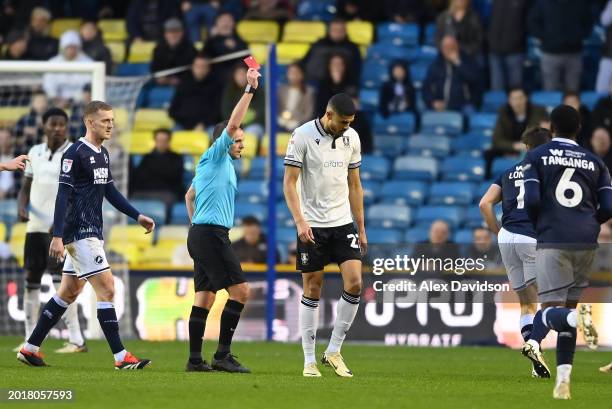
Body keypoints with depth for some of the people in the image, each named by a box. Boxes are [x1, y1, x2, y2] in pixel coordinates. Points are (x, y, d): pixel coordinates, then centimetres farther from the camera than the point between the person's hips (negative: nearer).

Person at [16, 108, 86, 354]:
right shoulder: (35, 153, 12)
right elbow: (26, 187, 17)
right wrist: (22, 206, -5)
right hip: (35, 225, 6)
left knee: (60, 279, -15)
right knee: (30, 282, 7)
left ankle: (76, 340, -14)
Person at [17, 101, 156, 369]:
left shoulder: (102, 154, 14)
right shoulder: (75, 153, -13)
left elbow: (110, 192, 24)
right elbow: (63, 195, -17)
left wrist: (137, 216, 16)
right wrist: (57, 236, -22)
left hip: (91, 233, 10)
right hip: (80, 233, -10)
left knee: (69, 293, 14)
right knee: (106, 288, -11)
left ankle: (30, 348, 20)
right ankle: (120, 357, -10)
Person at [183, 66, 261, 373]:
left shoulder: (224, 164, 21)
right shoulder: (215, 157, -5)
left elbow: (189, 195, 31)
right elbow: (232, 124, -18)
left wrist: (196, 224, 26)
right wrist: (249, 90, -16)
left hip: (201, 232, 10)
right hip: (211, 234, -10)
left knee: (204, 298, 7)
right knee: (239, 290, -12)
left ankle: (195, 359, 5)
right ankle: (223, 355, -14)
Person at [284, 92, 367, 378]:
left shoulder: (351, 137, 5)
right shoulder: (303, 136, -9)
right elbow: (289, 183, -9)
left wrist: (361, 228, 12)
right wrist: (300, 221, -20)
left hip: (343, 223, 4)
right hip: (312, 226, -4)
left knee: (354, 283, -10)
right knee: (312, 290, 0)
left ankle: (333, 351, 3)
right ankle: (309, 360, 8)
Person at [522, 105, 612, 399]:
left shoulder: (536, 157, 4)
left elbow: (531, 200, -7)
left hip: (552, 240, -3)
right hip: (587, 242, 3)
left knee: (551, 310, -1)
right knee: (567, 307, 12)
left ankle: (577, 317, -38)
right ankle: (562, 381, 5)